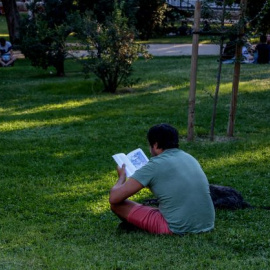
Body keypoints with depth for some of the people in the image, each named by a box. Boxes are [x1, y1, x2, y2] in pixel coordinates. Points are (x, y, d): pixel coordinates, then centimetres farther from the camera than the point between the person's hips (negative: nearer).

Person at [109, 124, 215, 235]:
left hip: (178, 229, -7)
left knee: (117, 205, 4)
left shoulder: (154, 165, -8)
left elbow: (114, 198, -7)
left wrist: (122, 177, 13)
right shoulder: (189, 158, 11)